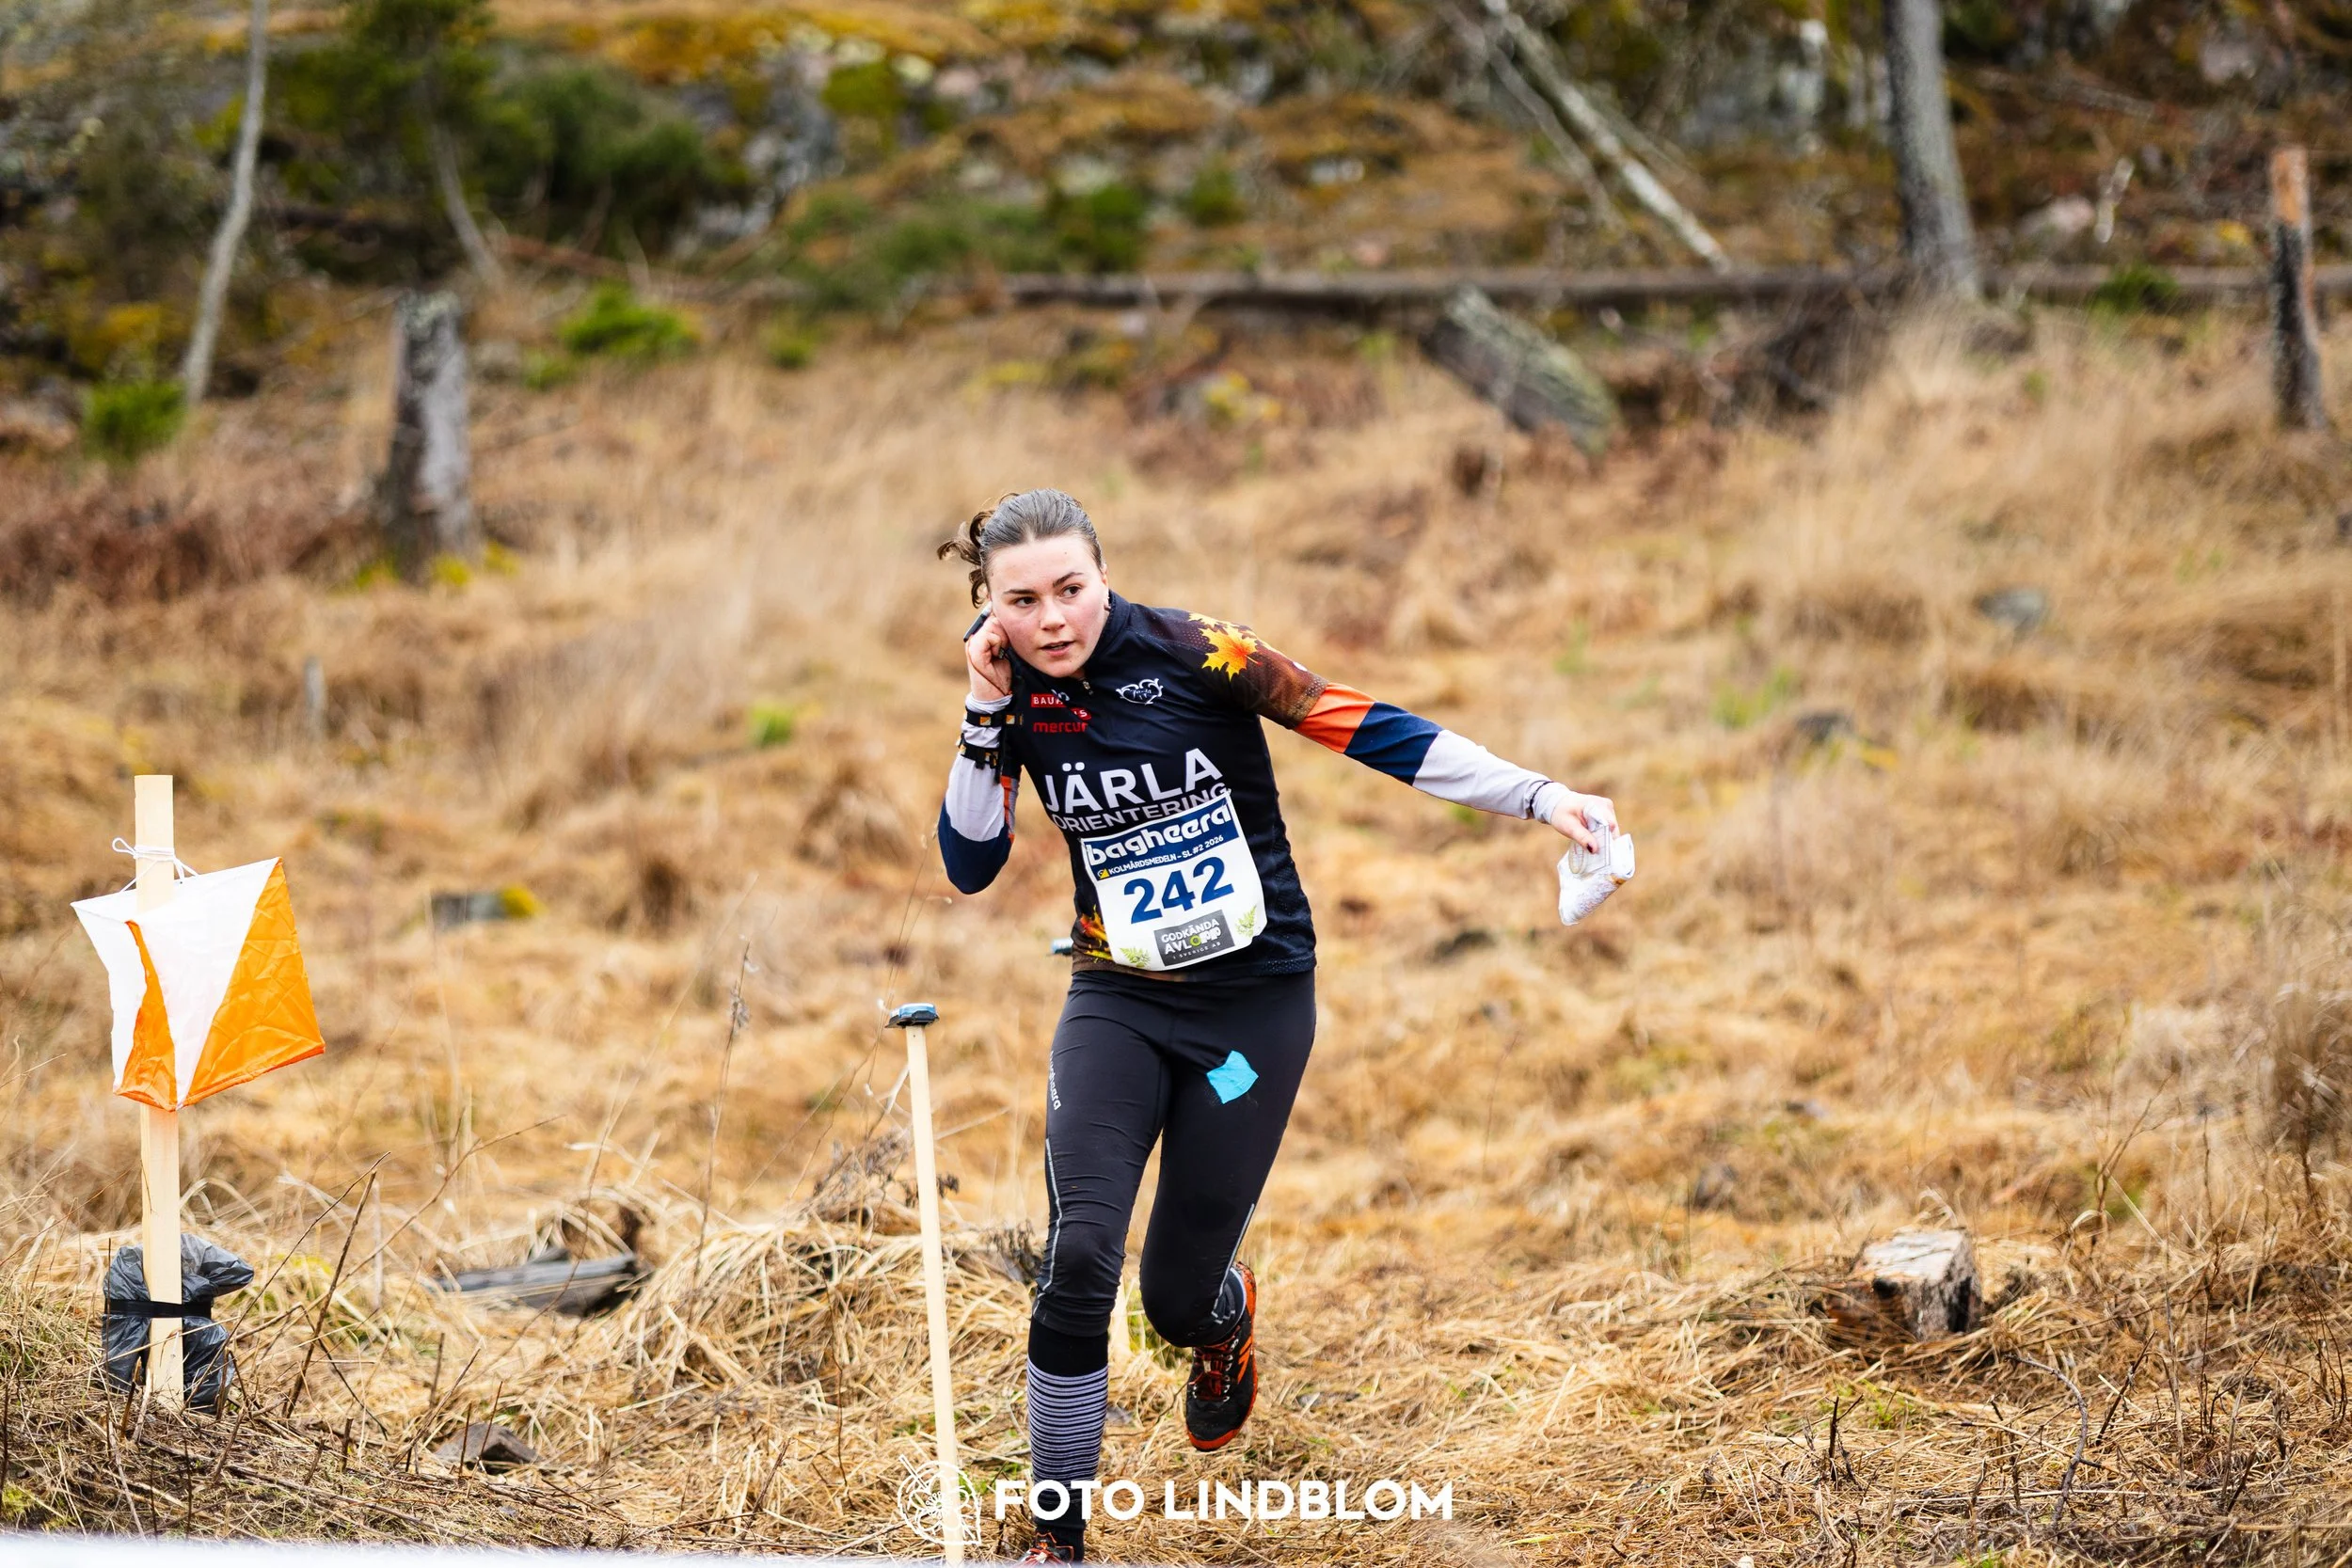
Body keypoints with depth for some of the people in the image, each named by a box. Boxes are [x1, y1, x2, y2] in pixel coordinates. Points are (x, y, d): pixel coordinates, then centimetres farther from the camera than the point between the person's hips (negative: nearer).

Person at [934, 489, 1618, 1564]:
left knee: (1178, 1300, 2)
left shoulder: (1192, 654, -15)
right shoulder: (1019, 695, -3)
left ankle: (1227, 1317, 43)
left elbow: (1364, 729, -15)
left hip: (1254, 1000, -2)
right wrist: (986, 715, -15)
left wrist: (1538, 798, -18)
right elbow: (970, 866, -4)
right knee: (1079, 1257, -18)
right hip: (1118, 999, 2)